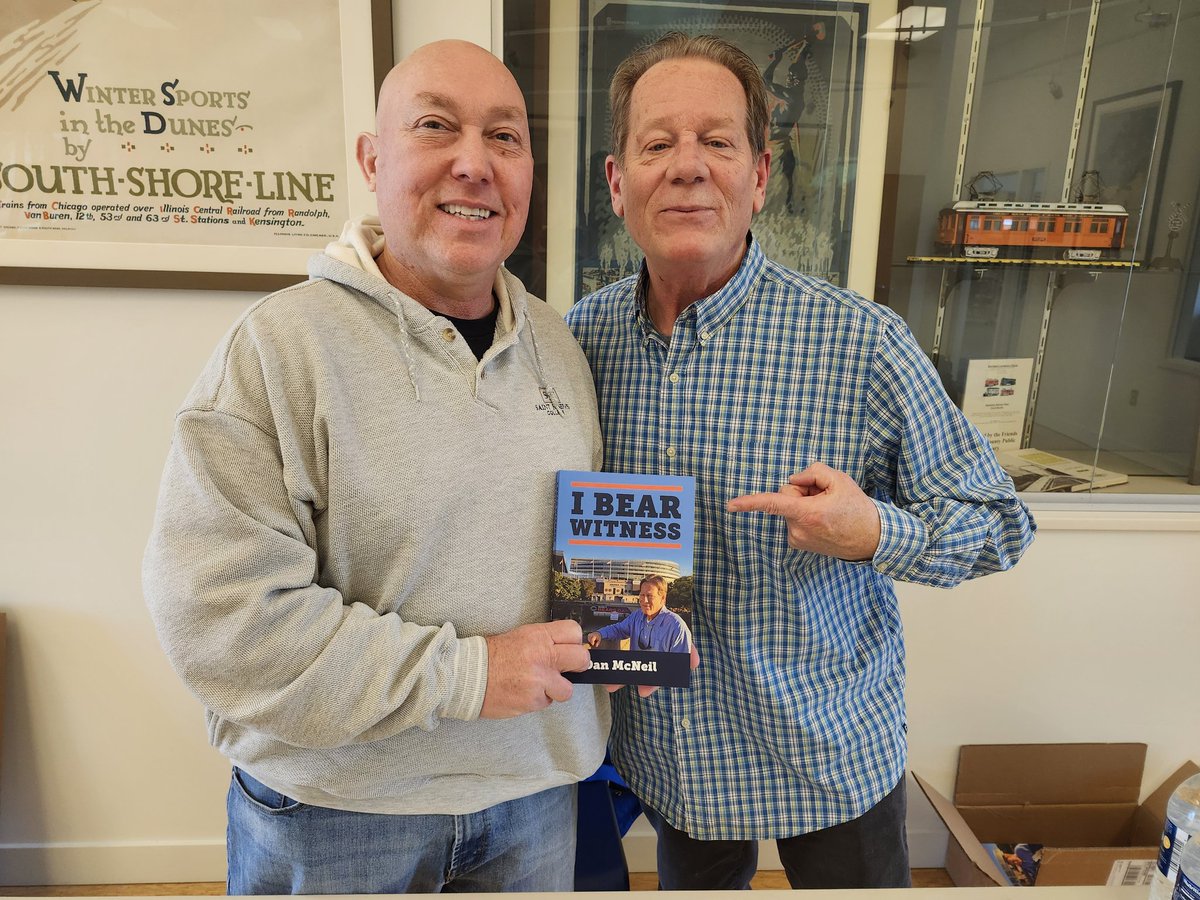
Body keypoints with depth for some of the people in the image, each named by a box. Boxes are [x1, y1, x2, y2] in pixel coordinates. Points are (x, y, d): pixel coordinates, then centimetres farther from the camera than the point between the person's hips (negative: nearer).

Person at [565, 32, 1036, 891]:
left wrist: (878, 533, -28)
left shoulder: (864, 344, -19)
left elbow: (1000, 522, -10)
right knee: (693, 881, 27)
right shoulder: (582, 336, -8)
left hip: (831, 759, -2)